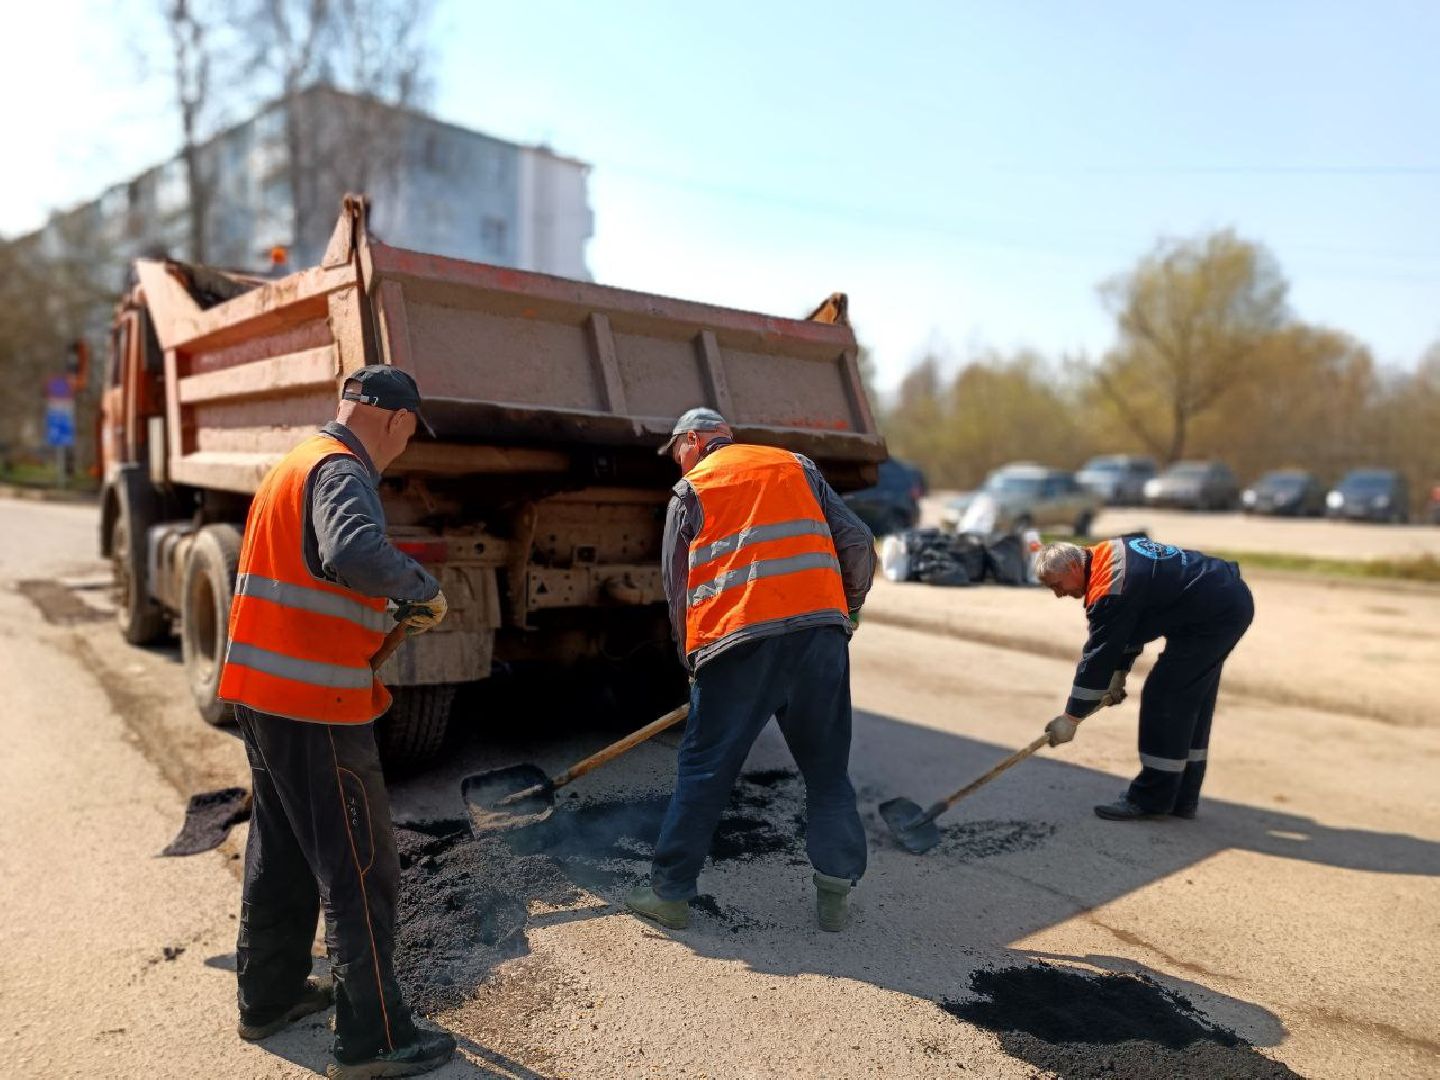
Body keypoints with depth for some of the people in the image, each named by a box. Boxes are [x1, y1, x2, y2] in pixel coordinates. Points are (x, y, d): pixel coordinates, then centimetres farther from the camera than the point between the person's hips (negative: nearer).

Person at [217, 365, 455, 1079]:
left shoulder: (297, 463, 16)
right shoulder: (342, 471, -15)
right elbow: (356, 553, -36)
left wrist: (390, 612, 13)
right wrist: (422, 589, -20)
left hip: (261, 690, 10)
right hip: (315, 704, -10)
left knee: (281, 849, 21)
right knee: (360, 866, 0)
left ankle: (269, 996, 36)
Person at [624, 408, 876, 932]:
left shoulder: (691, 489, 13)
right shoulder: (797, 466, 20)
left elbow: (678, 589, 10)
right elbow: (857, 543, 12)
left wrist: (693, 662, 21)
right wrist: (847, 610, 26)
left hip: (738, 641, -2)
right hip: (820, 630, 3)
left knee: (703, 771, 8)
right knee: (827, 770, 14)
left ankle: (670, 892, 16)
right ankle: (835, 894, 16)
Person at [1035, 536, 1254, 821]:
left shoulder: (1109, 590, -23)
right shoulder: (1110, 552, 7)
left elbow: (1098, 655, -20)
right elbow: (1127, 626, 18)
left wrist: (1071, 718, -12)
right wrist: (1119, 674, 18)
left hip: (1216, 615, -11)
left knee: (1163, 697, -8)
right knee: (1192, 702, 14)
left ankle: (1151, 800, 1)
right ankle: (1181, 799, 22)